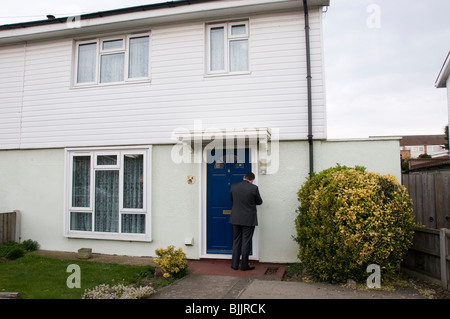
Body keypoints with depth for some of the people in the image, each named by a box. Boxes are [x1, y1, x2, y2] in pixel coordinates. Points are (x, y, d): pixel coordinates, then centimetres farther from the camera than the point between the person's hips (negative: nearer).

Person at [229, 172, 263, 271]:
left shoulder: (234, 186, -1)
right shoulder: (254, 188, -13)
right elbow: (259, 202, 1)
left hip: (236, 219, 4)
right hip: (248, 220, -3)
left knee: (236, 241, 13)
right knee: (246, 242, 5)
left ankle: (235, 264, 18)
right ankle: (244, 265, 11)